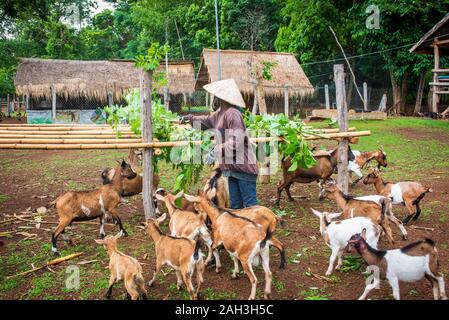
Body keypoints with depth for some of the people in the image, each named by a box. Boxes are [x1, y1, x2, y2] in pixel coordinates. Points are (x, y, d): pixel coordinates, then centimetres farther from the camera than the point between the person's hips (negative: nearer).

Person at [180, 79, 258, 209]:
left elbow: (237, 141, -27)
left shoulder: (232, 114, -19)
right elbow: (207, 121, 36)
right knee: (235, 205, 14)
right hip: (232, 167, 10)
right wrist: (190, 118, 35)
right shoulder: (219, 114, 13)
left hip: (243, 167, -10)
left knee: (250, 204, -5)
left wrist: (216, 152, -27)